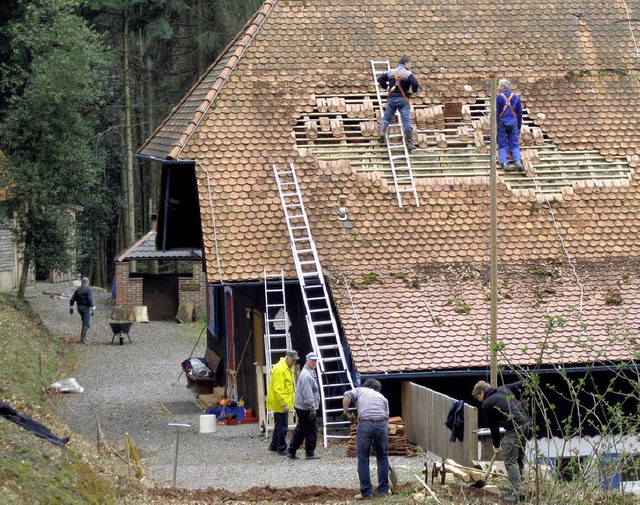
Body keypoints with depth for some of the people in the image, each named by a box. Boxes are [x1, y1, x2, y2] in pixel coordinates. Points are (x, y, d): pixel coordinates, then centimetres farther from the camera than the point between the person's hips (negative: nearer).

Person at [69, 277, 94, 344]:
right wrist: (92, 309, -19)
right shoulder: (88, 289, -9)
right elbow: (90, 300, -20)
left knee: (85, 322, 21)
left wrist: (71, 308, 16)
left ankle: (83, 337, 20)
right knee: (87, 324, -4)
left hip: (79, 307, 7)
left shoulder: (78, 290, 10)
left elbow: (72, 300, 9)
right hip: (86, 307, -7)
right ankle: (83, 338, -12)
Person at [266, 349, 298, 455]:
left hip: (283, 404, 10)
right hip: (280, 403, -10)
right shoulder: (279, 369, -19)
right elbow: (277, 389, -24)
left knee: (279, 425, 18)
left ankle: (274, 446, 28)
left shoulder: (287, 368, 14)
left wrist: (288, 402, 23)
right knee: (282, 427, -5)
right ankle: (282, 449, 1)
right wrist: (284, 404, -24)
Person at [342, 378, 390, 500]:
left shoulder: (359, 390, 22)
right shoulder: (382, 397, 26)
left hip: (365, 424, -2)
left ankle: (366, 492, 7)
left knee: (363, 459, 6)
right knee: (382, 457, 18)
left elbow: (347, 396, 0)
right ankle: (383, 489, 22)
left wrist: (345, 412, 2)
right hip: (382, 424, 2)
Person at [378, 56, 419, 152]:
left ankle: (382, 132, -13)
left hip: (392, 98, 3)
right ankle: (409, 143, -4)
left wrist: (386, 87, 23)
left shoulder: (391, 72, 8)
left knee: (386, 117, 14)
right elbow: (415, 83, -19)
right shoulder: (408, 74, -5)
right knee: (407, 121, -2)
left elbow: (380, 79, 11)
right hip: (403, 100, -3)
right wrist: (414, 91, 1)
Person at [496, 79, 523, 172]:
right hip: (513, 123, 2)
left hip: (502, 123, -2)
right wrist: (519, 127, 18)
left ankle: (505, 163, -16)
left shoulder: (498, 97, -5)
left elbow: (495, 113, -7)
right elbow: (520, 113, 11)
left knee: (502, 146, 2)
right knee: (514, 145, 4)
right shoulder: (516, 97, 7)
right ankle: (518, 162, -16)